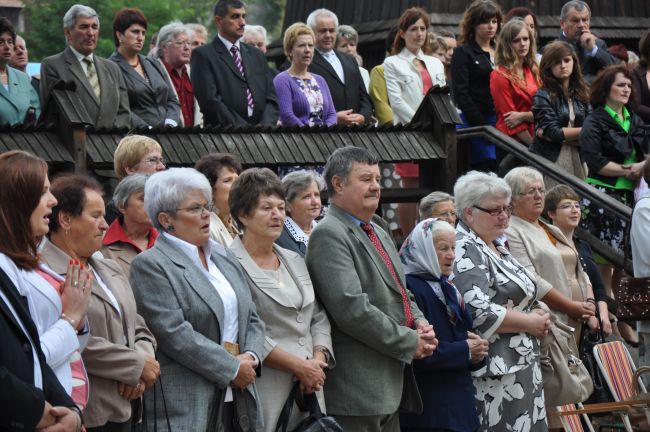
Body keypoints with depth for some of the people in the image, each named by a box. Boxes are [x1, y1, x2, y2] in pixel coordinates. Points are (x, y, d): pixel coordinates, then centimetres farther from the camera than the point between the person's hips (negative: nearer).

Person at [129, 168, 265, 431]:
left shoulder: (222, 256, 17)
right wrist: (233, 368, -13)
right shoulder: (150, 265, -6)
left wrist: (251, 357, -2)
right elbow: (174, 333, -15)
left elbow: (252, 319, 19)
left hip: (235, 399, 6)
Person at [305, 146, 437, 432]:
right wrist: (410, 342, -13)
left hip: (391, 384, 9)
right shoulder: (329, 234, -11)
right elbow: (352, 308, -21)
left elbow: (400, 295, 28)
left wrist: (420, 323, 5)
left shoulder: (379, 234, 20)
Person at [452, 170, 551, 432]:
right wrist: (530, 323, -14)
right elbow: (477, 311, -24)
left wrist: (538, 316, 9)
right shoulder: (466, 252, -13)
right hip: (497, 373, -10)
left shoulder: (497, 248, 17)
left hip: (522, 367, 10)